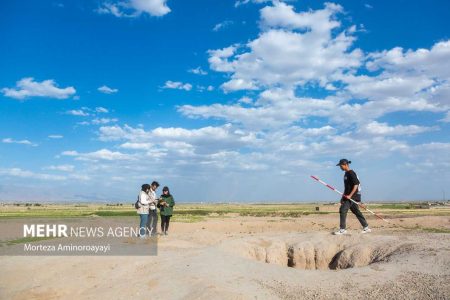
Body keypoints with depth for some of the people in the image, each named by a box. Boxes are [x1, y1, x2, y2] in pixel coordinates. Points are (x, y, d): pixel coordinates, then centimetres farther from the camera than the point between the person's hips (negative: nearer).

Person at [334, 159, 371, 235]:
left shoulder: (351, 173, -13)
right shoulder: (346, 174, 16)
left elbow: (356, 185, -20)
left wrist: (350, 195, -23)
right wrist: (343, 197, 19)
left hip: (352, 196, -10)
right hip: (348, 196, 10)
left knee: (343, 210, -13)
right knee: (357, 212, 13)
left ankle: (342, 229, -9)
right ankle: (366, 228, 21)